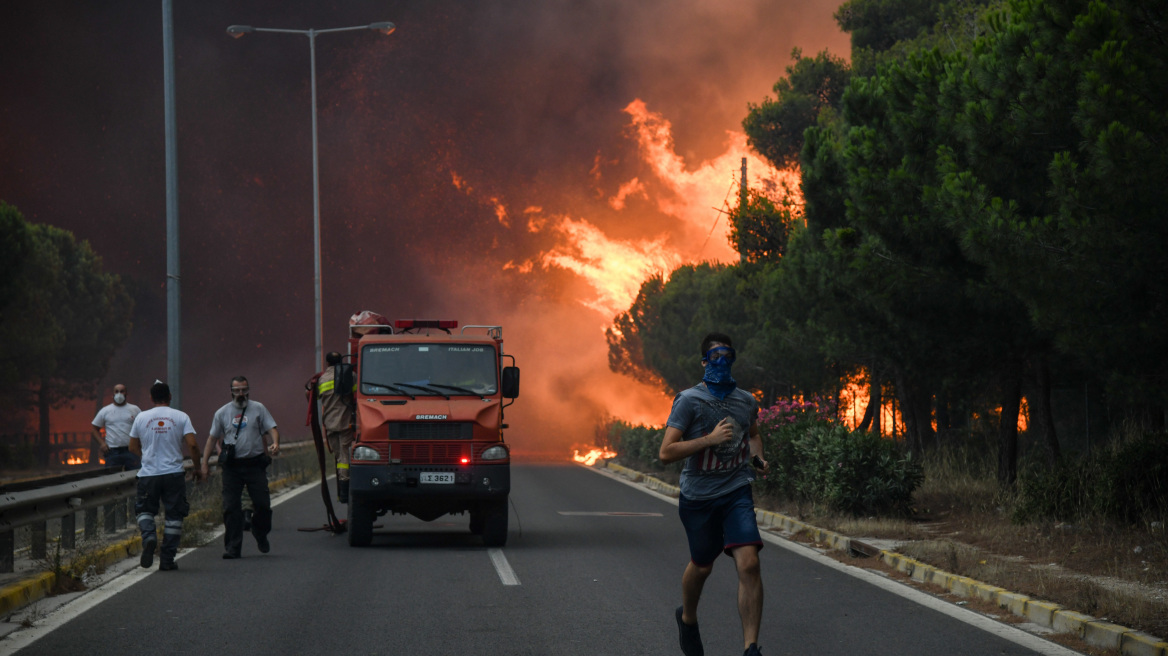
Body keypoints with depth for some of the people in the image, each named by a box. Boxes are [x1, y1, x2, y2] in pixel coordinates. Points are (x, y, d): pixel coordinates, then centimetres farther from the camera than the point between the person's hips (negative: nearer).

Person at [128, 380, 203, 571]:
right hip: (174, 474, -1)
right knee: (174, 515, 8)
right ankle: (167, 560, 6)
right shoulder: (180, 417, 0)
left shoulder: (141, 417, 4)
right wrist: (197, 467, 6)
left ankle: (148, 537, -14)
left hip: (148, 474, 1)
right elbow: (192, 444, -8)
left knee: (144, 510, 17)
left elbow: (133, 447, 12)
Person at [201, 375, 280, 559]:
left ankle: (261, 535, 25)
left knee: (262, 503, -3)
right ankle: (233, 548, 1)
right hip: (232, 466, 1)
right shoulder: (222, 413, 10)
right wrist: (205, 462, 10)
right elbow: (212, 438, 15)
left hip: (255, 463, -1)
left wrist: (275, 444, -19)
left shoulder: (258, 409, 7)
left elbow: (271, 428, 2)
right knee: (231, 508, -3)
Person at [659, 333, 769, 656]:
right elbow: (666, 452, -18)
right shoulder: (689, 400, -10)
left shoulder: (747, 401, 5)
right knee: (701, 566, 15)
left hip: (737, 493, 2)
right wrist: (711, 439, -25)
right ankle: (687, 618, 48)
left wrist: (758, 457, 7)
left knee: (749, 563, -17)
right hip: (698, 497, -2)